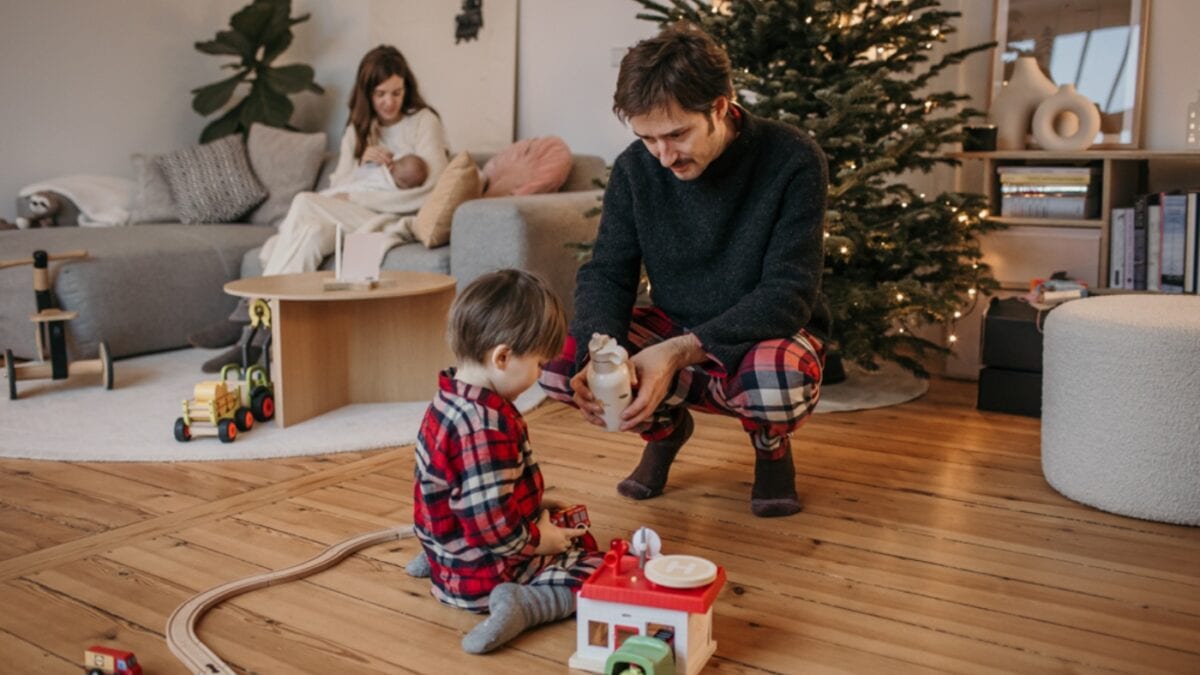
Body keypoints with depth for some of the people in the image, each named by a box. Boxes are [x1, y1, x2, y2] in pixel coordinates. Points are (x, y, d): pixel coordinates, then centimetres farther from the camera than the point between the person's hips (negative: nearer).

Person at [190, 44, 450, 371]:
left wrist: (356, 198, -10)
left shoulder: (424, 121, 4)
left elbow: (432, 191, -9)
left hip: (395, 222, -5)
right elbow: (337, 188, 16)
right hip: (354, 220, 5)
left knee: (305, 203, -26)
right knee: (311, 232, -29)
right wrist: (360, 162, -6)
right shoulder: (359, 129, 21)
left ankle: (247, 317, -25)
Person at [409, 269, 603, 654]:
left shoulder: (453, 399, 2)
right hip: (483, 575, -9)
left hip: (456, 558, 10)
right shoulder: (486, 427, -31)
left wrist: (538, 515, 12)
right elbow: (491, 523, -29)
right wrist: (538, 540, -13)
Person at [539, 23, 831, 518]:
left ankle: (771, 445, 1)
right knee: (557, 358, -21)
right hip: (673, 330, 3)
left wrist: (681, 352, -36)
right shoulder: (636, 167, -9)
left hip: (766, 336, -3)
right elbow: (606, 272, -8)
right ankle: (664, 425, 9)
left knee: (781, 385, -40)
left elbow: (788, 295, -24)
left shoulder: (793, 161, -20)